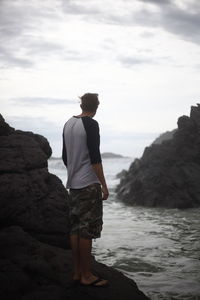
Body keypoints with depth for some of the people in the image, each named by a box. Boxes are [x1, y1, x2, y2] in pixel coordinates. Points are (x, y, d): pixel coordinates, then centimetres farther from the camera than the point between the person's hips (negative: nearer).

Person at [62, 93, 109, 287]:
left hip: (73, 184, 8)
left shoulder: (68, 124, 13)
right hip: (89, 184, -8)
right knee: (87, 230, -4)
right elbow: (95, 157, -17)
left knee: (75, 229, 10)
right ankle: (86, 276, 2)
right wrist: (104, 184, -14)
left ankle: (77, 272, 16)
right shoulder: (91, 125, -11)